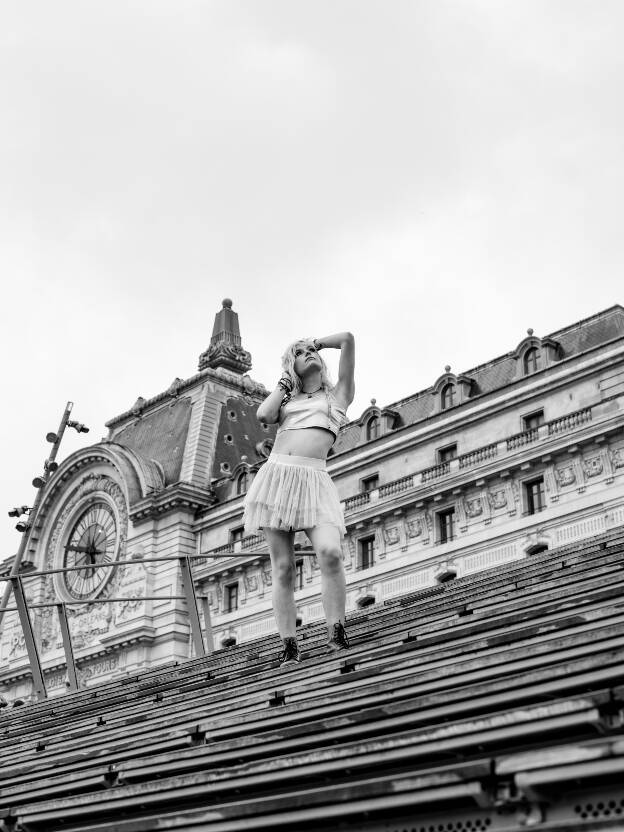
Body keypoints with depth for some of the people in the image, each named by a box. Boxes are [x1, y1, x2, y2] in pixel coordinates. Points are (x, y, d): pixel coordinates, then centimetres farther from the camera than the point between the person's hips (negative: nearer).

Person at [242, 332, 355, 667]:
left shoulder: (338, 394, 17)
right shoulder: (287, 400, 25)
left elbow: (347, 339, 10)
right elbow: (264, 414, 3)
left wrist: (315, 342, 27)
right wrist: (285, 381, 16)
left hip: (313, 480, -3)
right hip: (275, 475, 3)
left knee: (330, 552, -26)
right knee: (283, 568, -3)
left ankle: (337, 636, -20)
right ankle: (289, 647, -3)